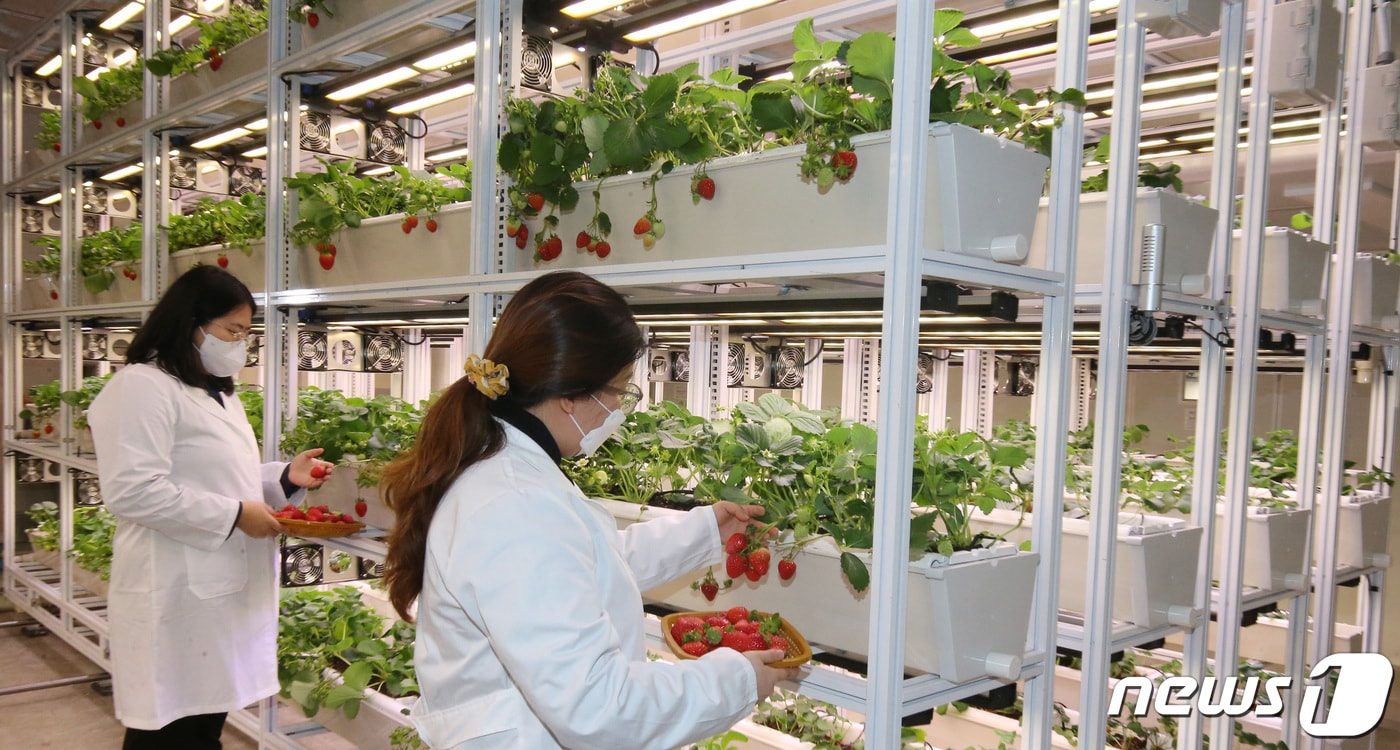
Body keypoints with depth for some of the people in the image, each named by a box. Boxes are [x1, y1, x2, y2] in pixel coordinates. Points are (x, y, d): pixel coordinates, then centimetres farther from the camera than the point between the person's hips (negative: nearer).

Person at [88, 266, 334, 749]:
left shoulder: (219, 394, 18)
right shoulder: (143, 387, -13)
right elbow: (133, 492, -23)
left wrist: (286, 478, 6)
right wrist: (234, 515, -21)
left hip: (224, 588, 9)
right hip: (176, 596, -9)